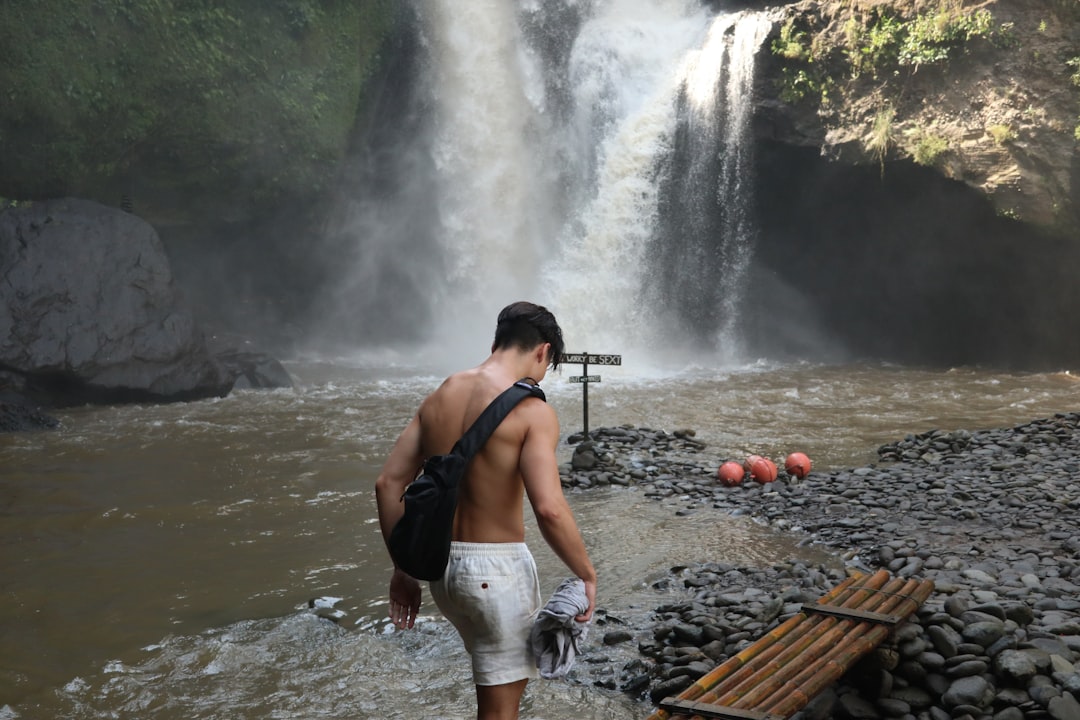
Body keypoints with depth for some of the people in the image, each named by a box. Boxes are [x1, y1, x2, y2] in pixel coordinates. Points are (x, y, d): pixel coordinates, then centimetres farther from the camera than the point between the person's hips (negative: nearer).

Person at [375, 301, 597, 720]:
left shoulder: (438, 399, 4)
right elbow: (549, 508, -26)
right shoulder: (530, 409, -16)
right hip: (497, 569, -7)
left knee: (498, 678, 30)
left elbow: (388, 485, 4)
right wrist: (586, 574, -12)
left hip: (441, 567, 7)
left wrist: (403, 568, 10)